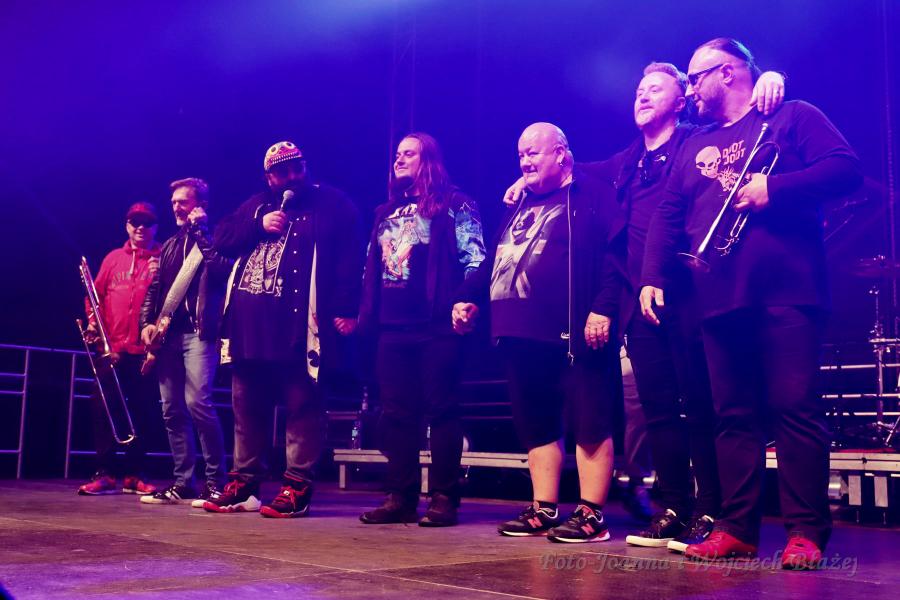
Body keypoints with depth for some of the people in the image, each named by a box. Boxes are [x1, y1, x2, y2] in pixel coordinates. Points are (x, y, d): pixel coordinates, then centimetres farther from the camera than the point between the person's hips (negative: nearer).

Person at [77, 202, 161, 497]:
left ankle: (134, 475, 11)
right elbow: (96, 294, 14)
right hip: (112, 347, 3)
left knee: (142, 411, 2)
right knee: (102, 406, -2)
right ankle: (105, 474, 4)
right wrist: (93, 321, -1)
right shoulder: (113, 258, 15)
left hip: (146, 348, -2)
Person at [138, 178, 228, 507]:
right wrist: (147, 322, 6)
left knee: (197, 402, -18)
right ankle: (183, 483, 11)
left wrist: (200, 231, -9)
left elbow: (221, 271, -16)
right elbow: (154, 288, 21)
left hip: (199, 331, -7)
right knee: (172, 410, 4)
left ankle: (215, 480, -8)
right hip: (167, 332, 7)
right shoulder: (170, 245, 22)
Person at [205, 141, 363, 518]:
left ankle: (297, 487, 2)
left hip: (297, 324, -6)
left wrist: (345, 310, -15)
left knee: (302, 406, -3)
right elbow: (222, 239, 14)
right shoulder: (257, 205, 22)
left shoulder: (333, 204, 4)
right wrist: (259, 225, -2)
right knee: (247, 407, 10)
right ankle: (243, 483, 19)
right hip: (250, 323, 6)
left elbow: (350, 260, -5)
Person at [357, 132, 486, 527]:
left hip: (437, 325, -6)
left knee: (441, 409, -3)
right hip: (392, 327, 7)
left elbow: (475, 259, -5)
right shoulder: (387, 212, 21)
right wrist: (365, 313, 14)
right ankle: (401, 498, 12)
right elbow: (372, 267, 21)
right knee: (396, 413, 6)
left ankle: (444, 499, 2)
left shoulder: (454, 205, 2)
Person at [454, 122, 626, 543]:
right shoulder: (521, 206, 24)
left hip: (572, 335, -8)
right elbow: (494, 261, 27)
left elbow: (617, 254, -11)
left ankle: (591, 514, 2)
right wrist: (468, 296, 17)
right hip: (521, 335, 8)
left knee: (589, 423, -3)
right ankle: (544, 510, 18)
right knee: (535, 426, 10)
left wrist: (603, 308, -21)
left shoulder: (593, 196, 0)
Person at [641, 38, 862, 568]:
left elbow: (847, 168, -4)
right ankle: (738, 529, 10)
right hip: (720, 300, 5)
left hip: (787, 292, -5)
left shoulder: (792, 117, 9)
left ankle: (807, 532, -1)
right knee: (734, 416, 5)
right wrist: (652, 278, 5)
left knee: (796, 409, -7)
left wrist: (774, 187, -15)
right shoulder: (695, 146, 23)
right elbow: (668, 217, 17)